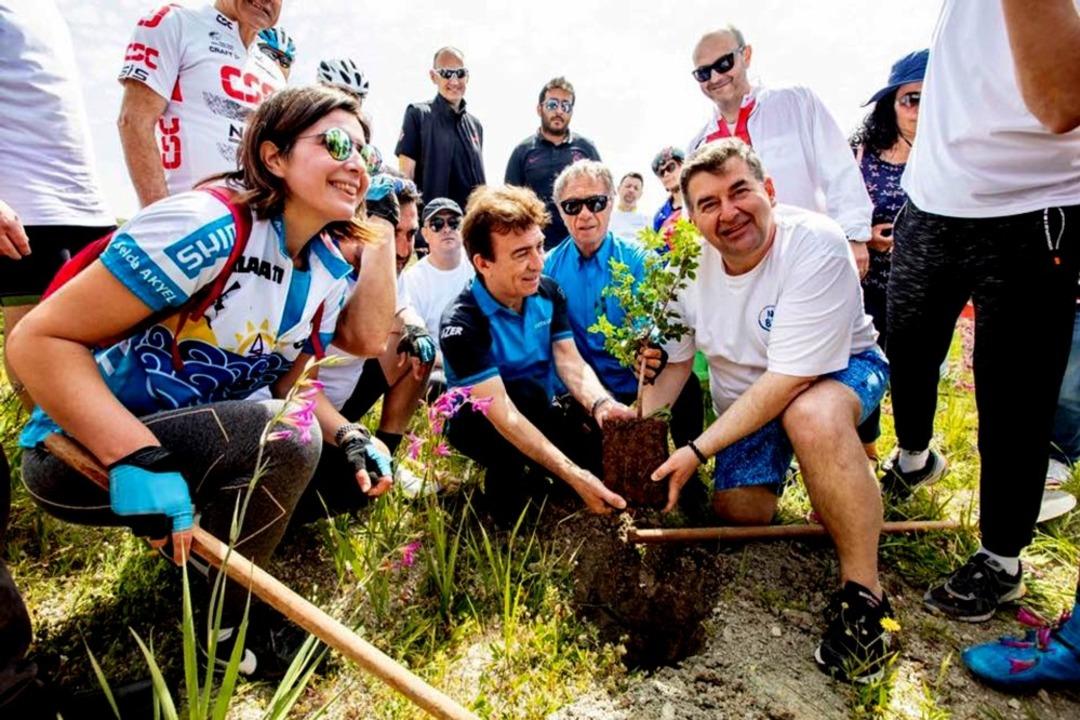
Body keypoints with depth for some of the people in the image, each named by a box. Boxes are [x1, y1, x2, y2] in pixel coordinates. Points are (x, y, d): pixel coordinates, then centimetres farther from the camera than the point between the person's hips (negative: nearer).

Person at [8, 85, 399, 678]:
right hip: (83, 451, -7)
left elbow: (291, 386, 2)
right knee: (284, 441, -28)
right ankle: (214, 631, -5)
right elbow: (39, 340, -23)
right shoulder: (208, 227, -24)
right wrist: (140, 459, -31)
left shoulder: (328, 267, -2)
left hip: (199, 437, 7)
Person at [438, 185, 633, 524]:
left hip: (541, 415, 6)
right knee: (527, 391, -36)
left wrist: (600, 404, -38)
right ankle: (507, 477, -11)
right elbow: (501, 413, -34)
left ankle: (531, 470, 10)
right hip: (479, 425, -5)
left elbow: (570, 361, -14)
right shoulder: (462, 323, -28)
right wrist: (575, 477, -41)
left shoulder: (549, 292, -8)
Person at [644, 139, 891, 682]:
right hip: (744, 398, 5)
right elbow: (675, 361, -3)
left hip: (841, 369, -4)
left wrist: (699, 451, -34)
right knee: (739, 512, -7)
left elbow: (790, 378, -32)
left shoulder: (815, 244, -29)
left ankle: (863, 593, -21)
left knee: (811, 415, -39)